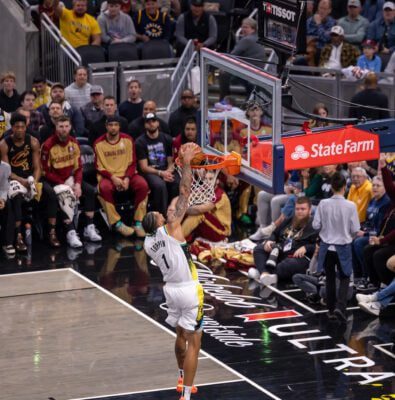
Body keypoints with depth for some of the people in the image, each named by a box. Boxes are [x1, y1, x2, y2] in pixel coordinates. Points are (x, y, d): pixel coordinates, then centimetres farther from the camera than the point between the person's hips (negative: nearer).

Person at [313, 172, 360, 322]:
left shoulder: (323, 204, -11)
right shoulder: (350, 206, -15)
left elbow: (316, 225, -7)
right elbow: (355, 229, -10)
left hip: (327, 246, 2)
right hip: (343, 247, -2)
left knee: (330, 278, 16)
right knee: (344, 278, 11)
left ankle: (331, 310, 21)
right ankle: (340, 307, -10)